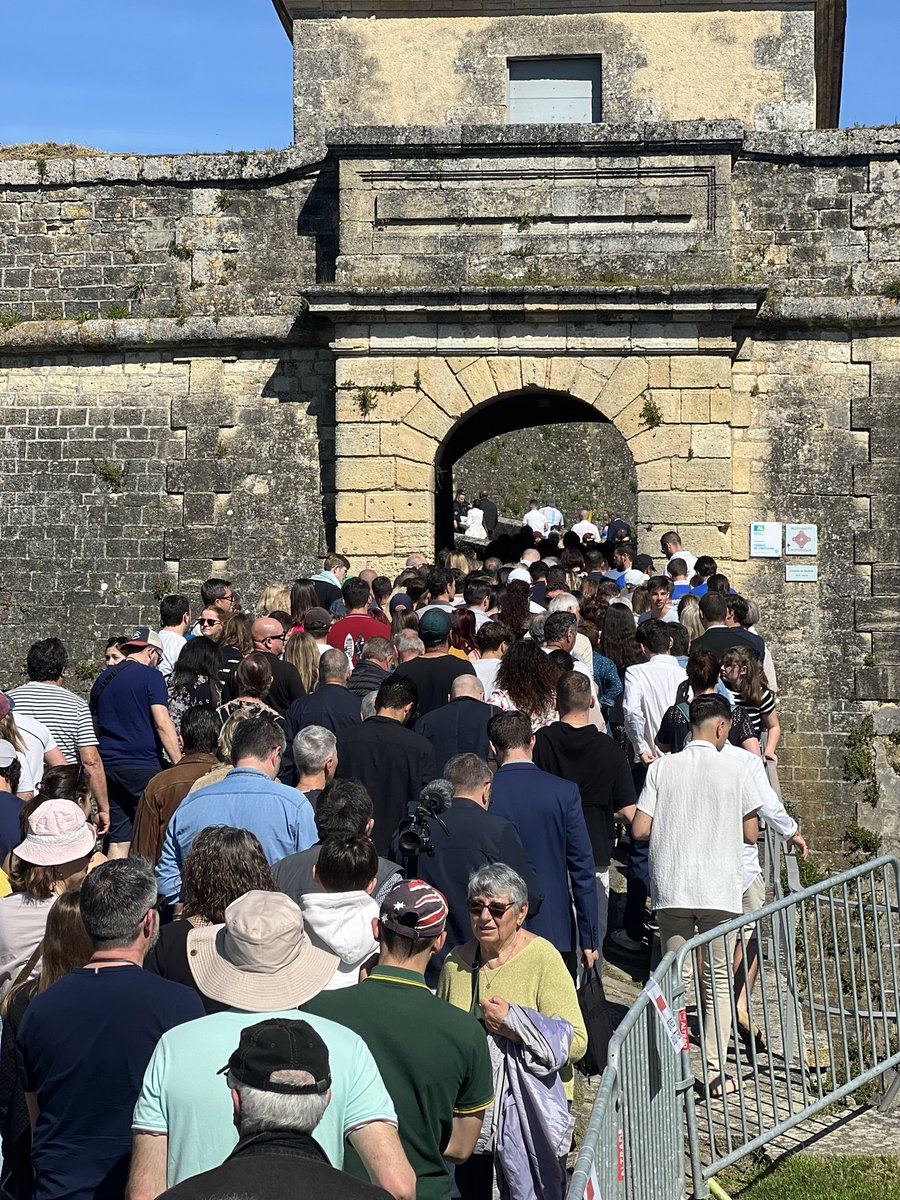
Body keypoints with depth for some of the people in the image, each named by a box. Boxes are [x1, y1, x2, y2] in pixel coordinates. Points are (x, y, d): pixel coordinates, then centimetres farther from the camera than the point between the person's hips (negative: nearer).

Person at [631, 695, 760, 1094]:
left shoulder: (662, 767, 0)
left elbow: (640, 830, -3)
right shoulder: (735, 769, -3)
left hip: (671, 888, 1)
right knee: (719, 979, 9)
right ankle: (715, 1071, 7)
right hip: (720, 890, -1)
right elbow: (750, 834, 2)